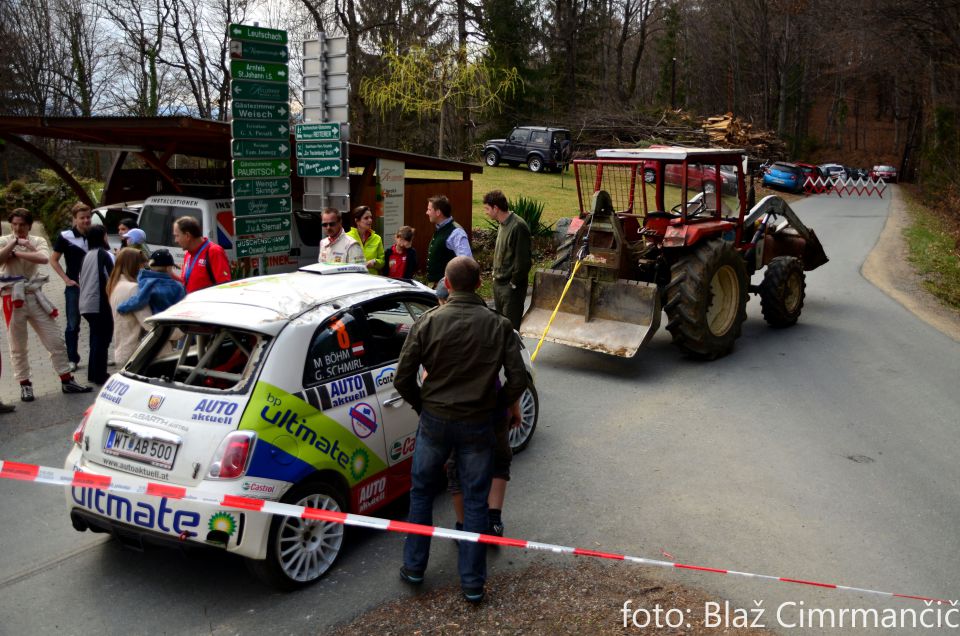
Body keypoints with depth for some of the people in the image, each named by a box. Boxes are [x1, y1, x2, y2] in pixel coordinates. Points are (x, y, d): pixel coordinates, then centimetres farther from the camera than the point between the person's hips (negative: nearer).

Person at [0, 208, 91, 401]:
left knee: (56, 340, 3)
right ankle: (25, 385, 19)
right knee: (18, 347, 7)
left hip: (35, 296, 1)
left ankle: (66, 381, 12)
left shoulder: (37, 241, 3)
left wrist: (17, 253, -17)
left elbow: (44, 258, -20)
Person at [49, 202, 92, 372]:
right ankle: (72, 359, 8)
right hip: (75, 286, -3)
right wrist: (66, 279, -8)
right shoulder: (65, 237, -5)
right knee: (73, 324, 2)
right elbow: (53, 260, 1)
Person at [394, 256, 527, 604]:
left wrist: (422, 405, 9)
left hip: (435, 420, 0)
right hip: (478, 425, 0)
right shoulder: (499, 325, -7)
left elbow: (403, 379, -8)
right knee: (475, 501, 11)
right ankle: (472, 582, 18)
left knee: (421, 492, 20)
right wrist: (495, 406, 9)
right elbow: (518, 379, -7)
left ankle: (414, 567, 29)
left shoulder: (428, 322, -10)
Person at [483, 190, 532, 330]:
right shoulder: (502, 224, 8)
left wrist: (514, 283, -15)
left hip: (512, 287, -9)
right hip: (498, 283, 9)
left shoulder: (518, 226, -20)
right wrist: (495, 273, 12)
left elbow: (523, 260, -21)